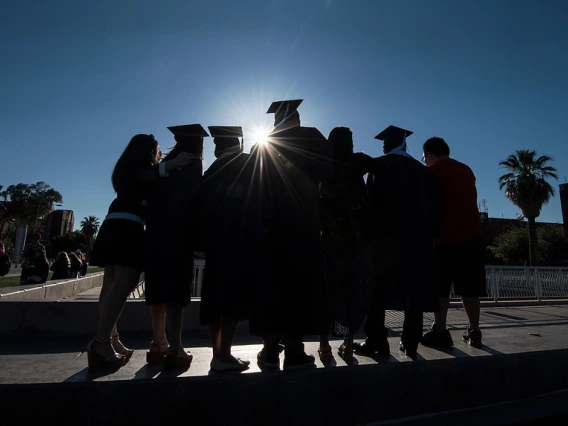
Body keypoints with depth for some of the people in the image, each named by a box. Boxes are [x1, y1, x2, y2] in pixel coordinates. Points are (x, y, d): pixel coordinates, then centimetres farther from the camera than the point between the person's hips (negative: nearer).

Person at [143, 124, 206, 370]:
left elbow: (152, 200, 19)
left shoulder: (164, 166, 18)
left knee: (160, 286, 9)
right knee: (176, 288, -8)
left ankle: (158, 344, 16)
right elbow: (194, 203, -9)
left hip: (157, 231, 7)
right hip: (179, 233, -7)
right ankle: (175, 349, -8)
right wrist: (197, 235, -5)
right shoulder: (193, 167, -1)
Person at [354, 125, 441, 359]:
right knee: (414, 289, 7)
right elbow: (433, 207, 12)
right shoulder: (424, 170, 14)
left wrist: (371, 233, -5)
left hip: (387, 235, -4)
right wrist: (431, 233, 16)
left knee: (378, 289, 1)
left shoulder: (380, 165, 2)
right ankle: (410, 342, 8)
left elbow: (374, 201, -5)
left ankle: (376, 340, 1)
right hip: (419, 236, 4)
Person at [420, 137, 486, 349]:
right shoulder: (466, 170, 16)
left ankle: (440, 332, 0)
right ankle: (474, 332, 12)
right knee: (469, 287, 10)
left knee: (440, 287, 0)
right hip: (471, 234, 6)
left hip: (445, 236, -6)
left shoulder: (432, 171, -3)